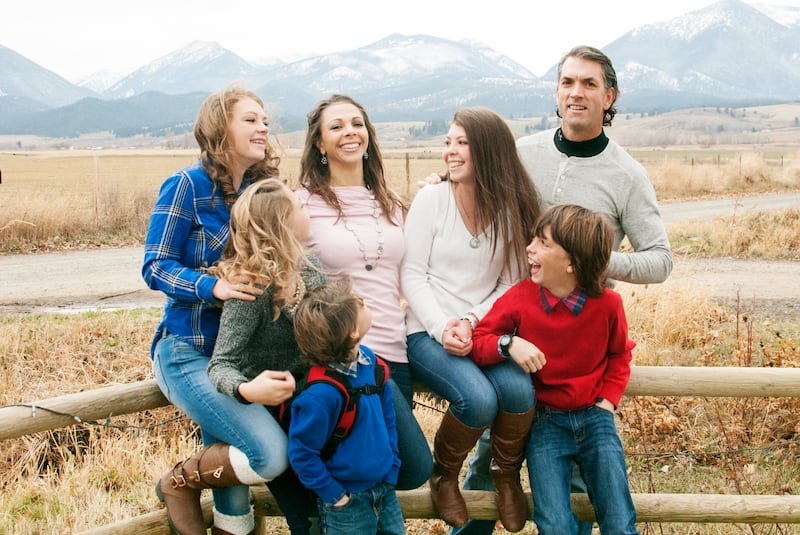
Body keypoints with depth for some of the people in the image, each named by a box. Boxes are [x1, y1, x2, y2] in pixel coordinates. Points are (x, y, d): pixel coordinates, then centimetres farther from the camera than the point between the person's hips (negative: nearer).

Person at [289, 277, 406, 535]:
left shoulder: (368, 360, -4)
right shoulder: (320, 395, -27)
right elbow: (302, 454, -20)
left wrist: (392, 470, 6)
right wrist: (336, 497, -13)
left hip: (385, 491, 7)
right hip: (347, 502, -7)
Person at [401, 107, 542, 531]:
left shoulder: (511, 210, 3)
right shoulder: (430, 199, -1)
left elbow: (511, 283, 1)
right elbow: (412, 275, -3)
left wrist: (472, 322, -15)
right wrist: (442, 328, -16)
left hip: (485, 329, 2)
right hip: (429, 332, -2)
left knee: (518, 390, -28)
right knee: (478, 398, -29)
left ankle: (507, 474, 3)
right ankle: (443, 475, 3)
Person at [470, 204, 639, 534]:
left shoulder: (607, 304, -7)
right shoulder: (519, 298, -9)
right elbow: (477, 342, -6)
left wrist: (608, 400, -1)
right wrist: (508, 344, -24)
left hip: (594, 417, 1)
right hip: (545, 421, -1)